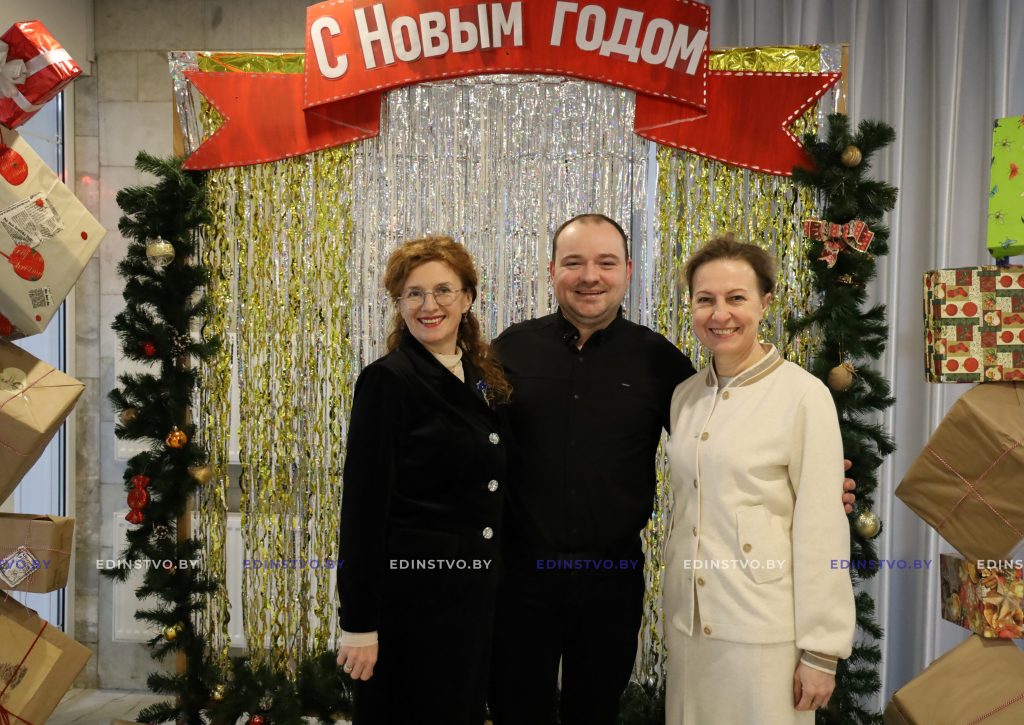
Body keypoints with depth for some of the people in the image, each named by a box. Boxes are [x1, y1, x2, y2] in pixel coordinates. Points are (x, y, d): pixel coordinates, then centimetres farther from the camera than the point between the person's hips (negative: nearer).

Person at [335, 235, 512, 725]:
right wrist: (359, 622, -16)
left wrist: (489, 585, 13)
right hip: (410, 593, -7)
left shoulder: (483, 378, 8)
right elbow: (363, 504, -16)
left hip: (476, 592, 7)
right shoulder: (386, 380, -13)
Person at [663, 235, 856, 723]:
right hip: (687, 620, 5)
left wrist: (821, 650, -12)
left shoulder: (803, 395, -12)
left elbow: (821, 530, -13)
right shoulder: (684, 395, 4)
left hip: (764, 628, -5)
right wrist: (677, 604, 13)